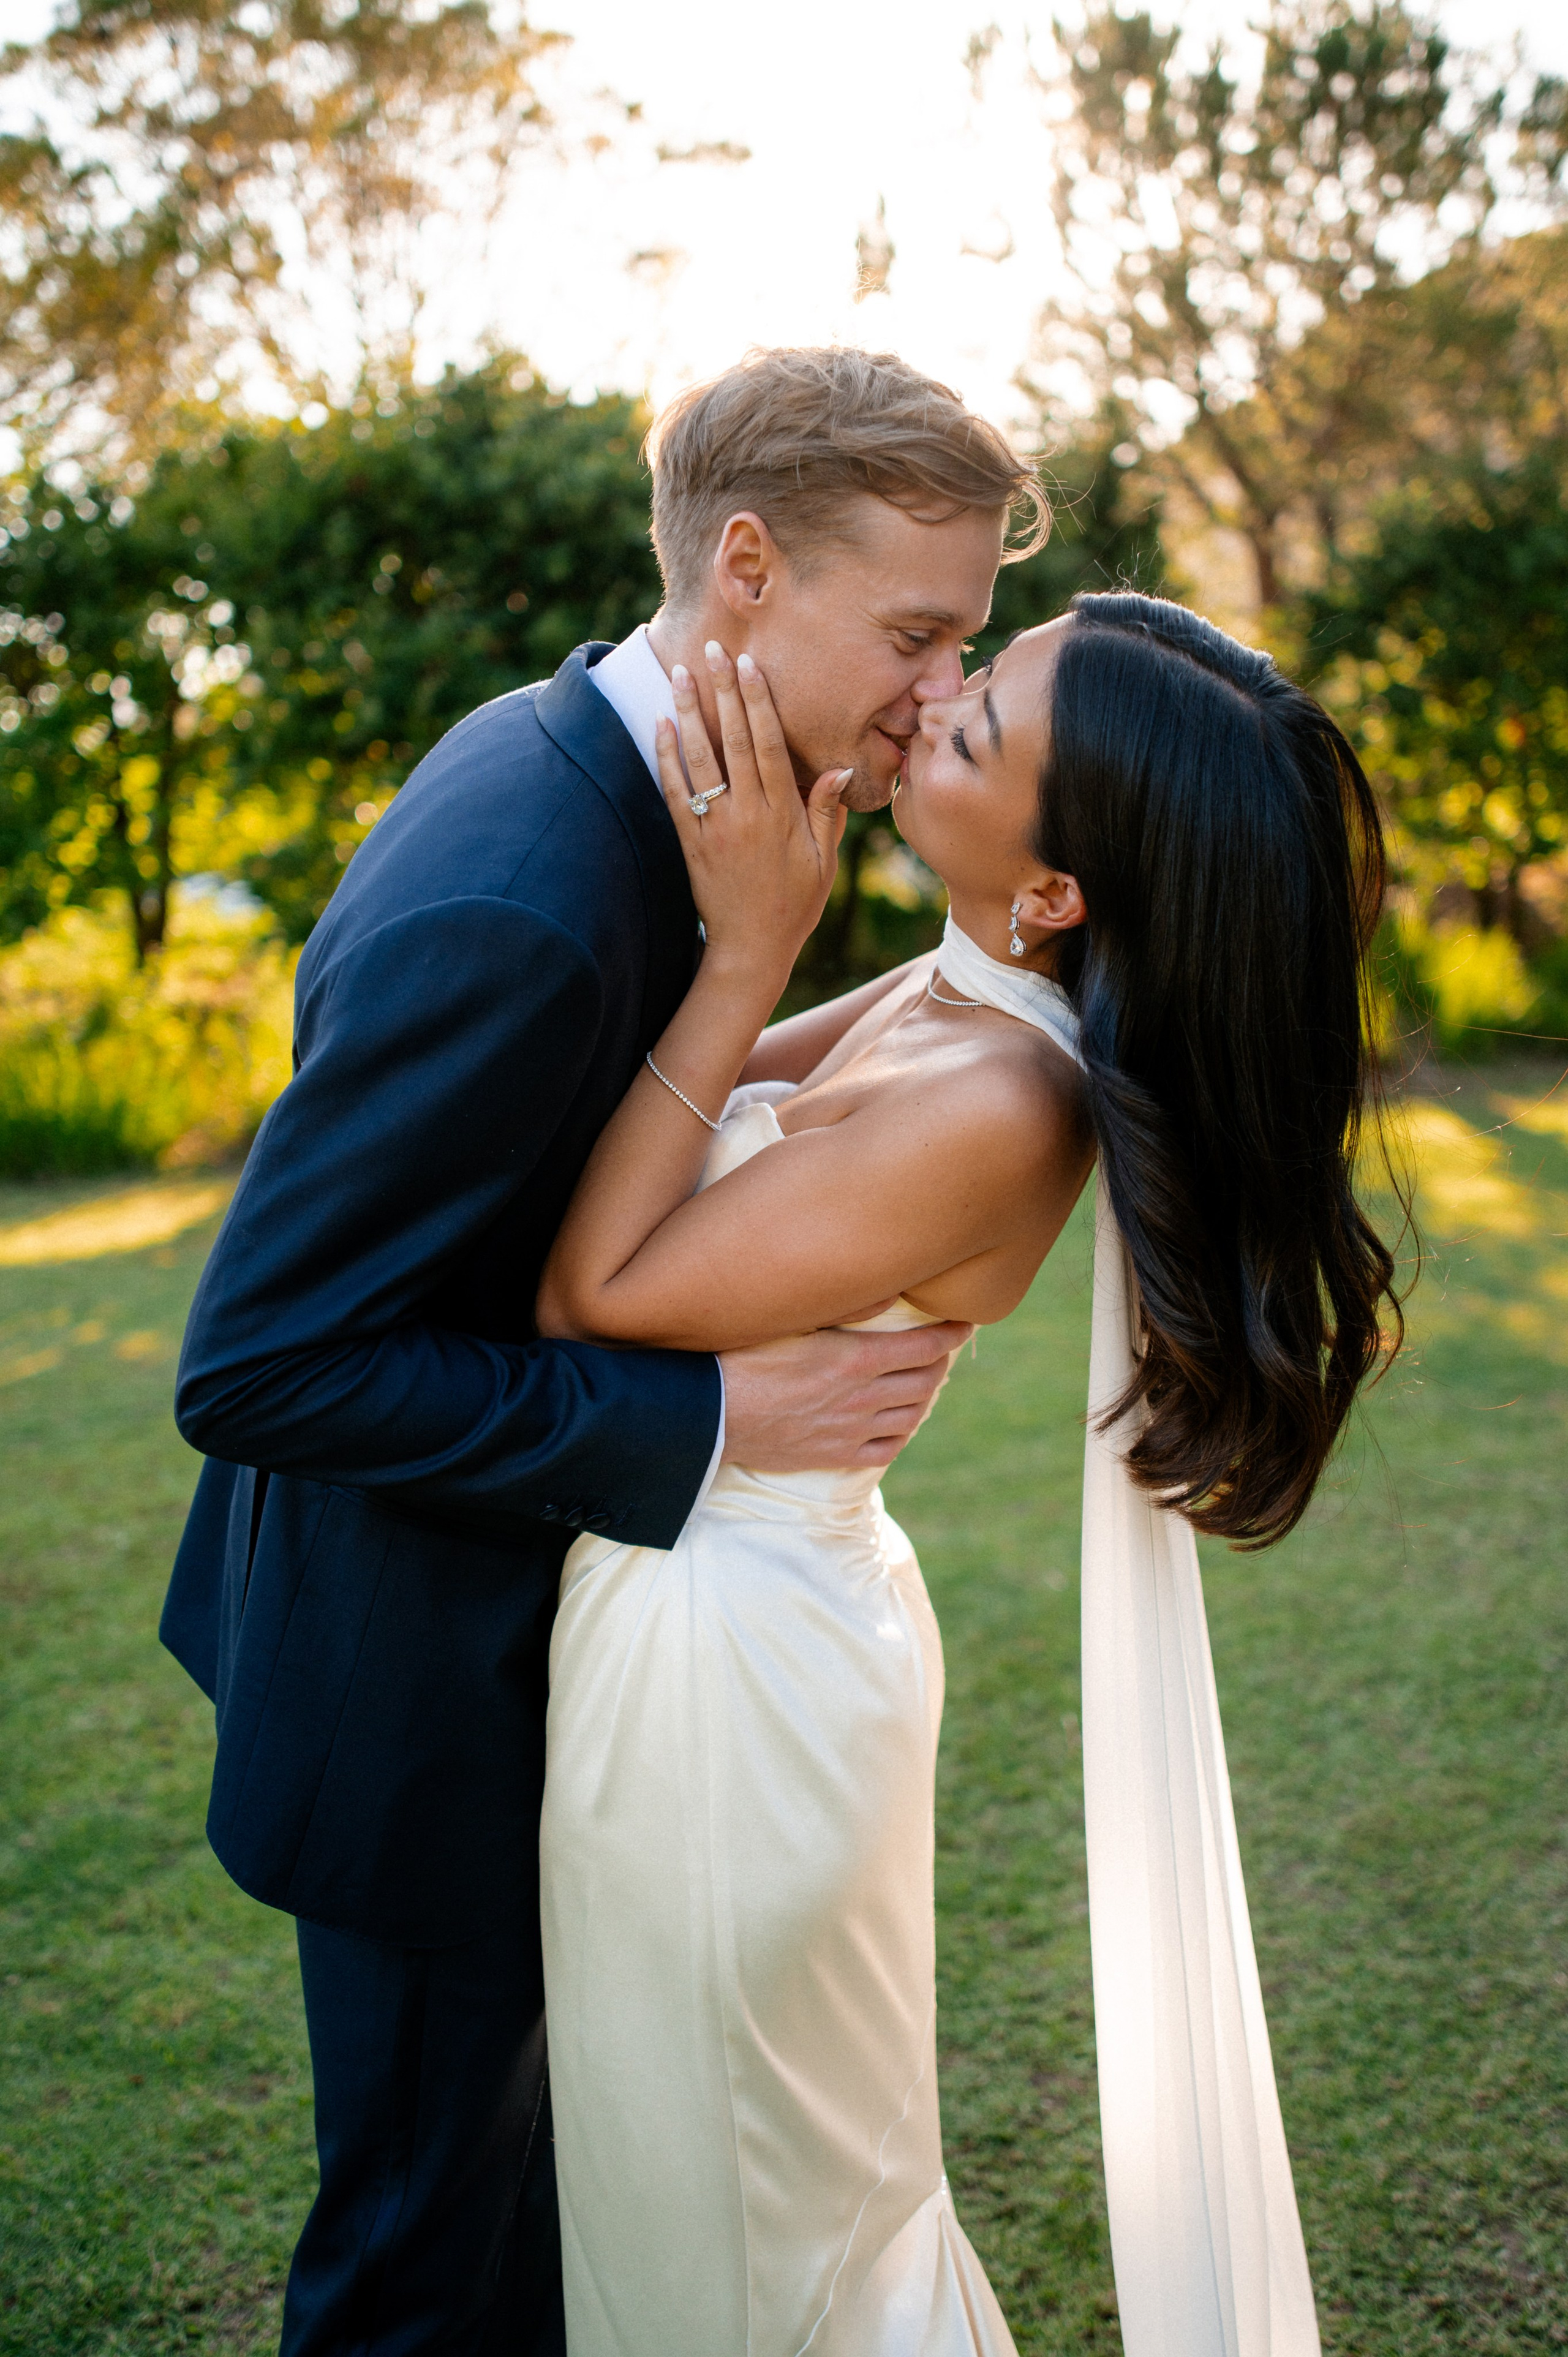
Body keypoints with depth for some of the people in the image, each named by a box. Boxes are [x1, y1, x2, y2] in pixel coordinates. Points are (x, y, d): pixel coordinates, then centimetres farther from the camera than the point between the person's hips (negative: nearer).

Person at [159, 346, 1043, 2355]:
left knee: (529, 2166, 28)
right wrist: (711, 1418, -29)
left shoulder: (559, 756, -1)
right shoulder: (512, 907, -33)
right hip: (428, 1686, -9)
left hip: (513, 1615, 9)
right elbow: (258, 1367, -29)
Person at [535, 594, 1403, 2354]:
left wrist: (748, 948, -27)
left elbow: (595, 1294, -26)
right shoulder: (951, 998, -4)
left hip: (719, 1650, -8)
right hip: (736, 1602, 8)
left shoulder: (996, 1113, -31)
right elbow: (713, 1089, 11)